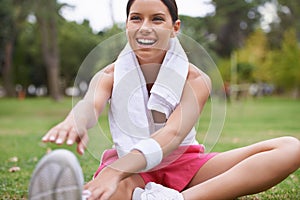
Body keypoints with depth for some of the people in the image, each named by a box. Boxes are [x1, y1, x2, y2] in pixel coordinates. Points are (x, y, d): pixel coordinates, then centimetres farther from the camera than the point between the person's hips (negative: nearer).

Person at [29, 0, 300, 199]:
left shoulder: (195, 80, -8)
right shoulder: (110, 76, -3)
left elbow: (173, 133, -26)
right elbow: (91, 104, -27)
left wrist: (116, 171, -46)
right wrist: (74, 124, -55)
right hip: (128, 168, -2)